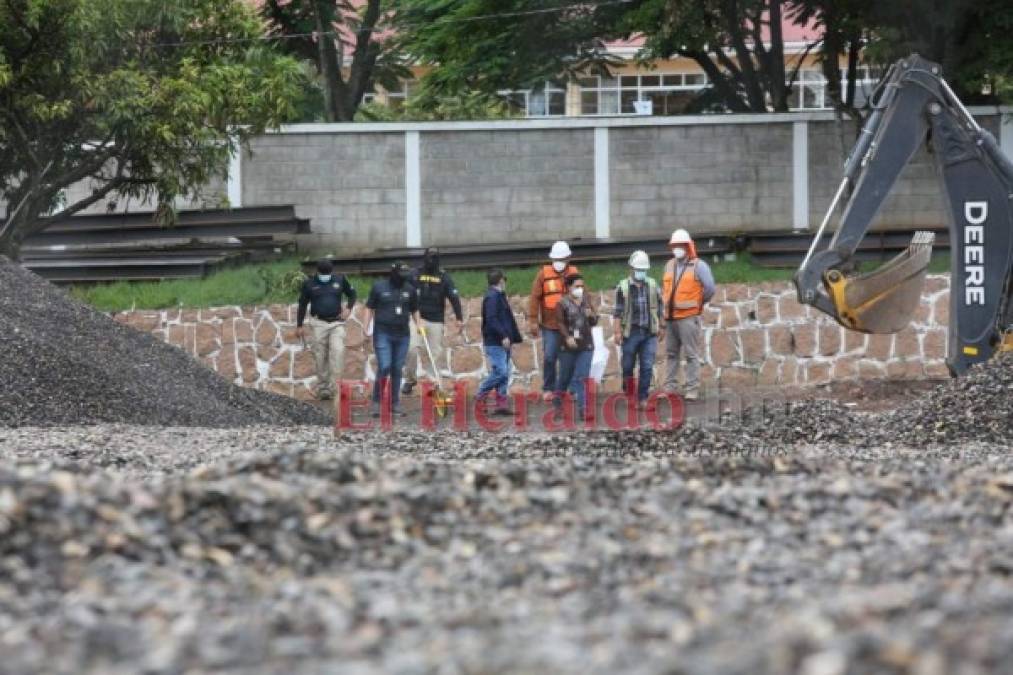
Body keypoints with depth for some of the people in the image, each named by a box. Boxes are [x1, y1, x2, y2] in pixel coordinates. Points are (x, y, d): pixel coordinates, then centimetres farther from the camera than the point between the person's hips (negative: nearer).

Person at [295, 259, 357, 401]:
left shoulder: (340, 280, 5)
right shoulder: (309, 284, 3)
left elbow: (352, 294, 19)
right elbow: (303, 304, 9)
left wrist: (348, 308, 1)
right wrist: (299, 325, 6)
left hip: (336, 323, 0)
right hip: (318, 323, 0)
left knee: (338, 351, -18)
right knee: (320, 357, -1)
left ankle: (334, 386, -18)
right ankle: (322, 389, 8)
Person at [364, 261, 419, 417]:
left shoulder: (409, 289, 7)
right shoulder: (379, 287, -1)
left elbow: (414, 310, 20)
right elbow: (370, 308, 4)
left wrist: (418, 325, 9)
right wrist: (367, 328, -3)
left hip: (402, 334, 3)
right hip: (383, 334, -3)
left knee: (397, 369, 7)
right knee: (384, 367, -13)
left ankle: (395, 404, 14)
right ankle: (377, 402, -1)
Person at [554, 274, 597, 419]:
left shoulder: (586, 302, 12)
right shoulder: (562, 303, -2)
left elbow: (594, 322, 17)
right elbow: (560, 323, -10)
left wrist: (591, 315, -6)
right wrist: (567, 337, -25)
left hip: (586, 346, 2)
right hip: (568, 347, -2)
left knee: (581, 378, -8)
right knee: (565, 377, 10)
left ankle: (581, 409, -14)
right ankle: (557, 405, 29)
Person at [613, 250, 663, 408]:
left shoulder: (653, 286, 8)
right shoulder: (623, 287, 1)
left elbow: (659, 309, 15)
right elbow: (618, 312, 0)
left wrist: (660, 327, 11)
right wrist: (618, 332, -6)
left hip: (649, 334, 1)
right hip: (631, 333, -1)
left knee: (647, 367, -4)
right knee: (627, 366, 6)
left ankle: (643, 397, 1)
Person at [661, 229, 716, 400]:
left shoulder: (698, 266, -5)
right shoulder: (669, 265, 14)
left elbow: (710, 288, -8)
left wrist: (699, 302, 3)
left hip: (688, 317, -6)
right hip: (670, 318, 6)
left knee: (691, 355, -4)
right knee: (671, 354, 10)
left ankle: (692, 390, -4)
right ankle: (670, 387, 15)